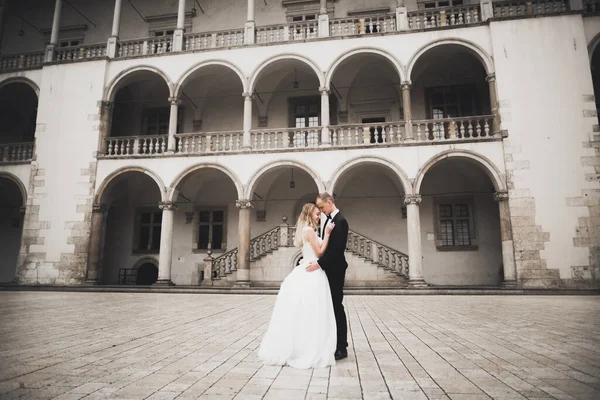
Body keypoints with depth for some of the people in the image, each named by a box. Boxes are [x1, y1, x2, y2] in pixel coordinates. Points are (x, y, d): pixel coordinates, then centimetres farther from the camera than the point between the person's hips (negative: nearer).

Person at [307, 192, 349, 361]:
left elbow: (337, 248, -24)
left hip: (335, 270, -9)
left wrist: (319, 263, -26)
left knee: (336, 306, -3)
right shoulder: (328, 220, 13)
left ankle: (342, 347, 7)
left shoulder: (340, 221, -16)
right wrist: (318, 262, 9)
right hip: (327, 269, 9)